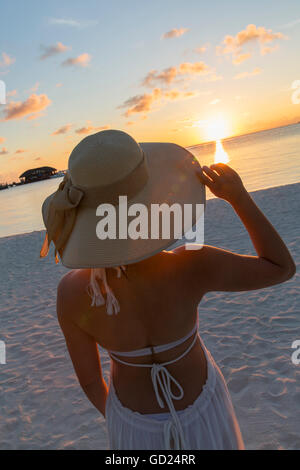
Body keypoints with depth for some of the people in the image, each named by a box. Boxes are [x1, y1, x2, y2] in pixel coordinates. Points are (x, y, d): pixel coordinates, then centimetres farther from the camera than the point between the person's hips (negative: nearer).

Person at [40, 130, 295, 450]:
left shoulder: (71, 291, -31)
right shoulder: (189, 268, -37)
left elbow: (88, 378, -12)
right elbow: (282, 268, -19)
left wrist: (111, 415, 10)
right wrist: (239, 196, -27)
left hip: (136, 418, 1)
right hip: (200, 414, 0)